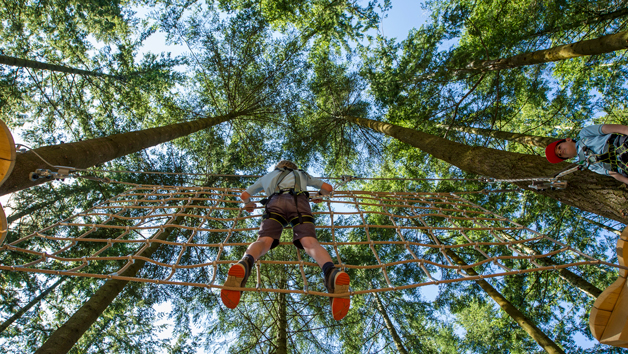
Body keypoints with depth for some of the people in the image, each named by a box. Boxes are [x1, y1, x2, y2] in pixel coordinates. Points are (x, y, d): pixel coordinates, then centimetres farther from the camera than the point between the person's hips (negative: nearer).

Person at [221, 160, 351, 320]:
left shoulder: (268, 175, 43)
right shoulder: (301, 174, 42)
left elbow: (244, 195, 47)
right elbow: (328, 188, 45)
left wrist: (248, 203, 69)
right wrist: (319, 196, 66)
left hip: (275, 202, 1)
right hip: (299, 201, 0)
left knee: (264, 240, -18)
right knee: (310, 242, -21)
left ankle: (243, 265, -53)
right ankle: (332, 272, -52)